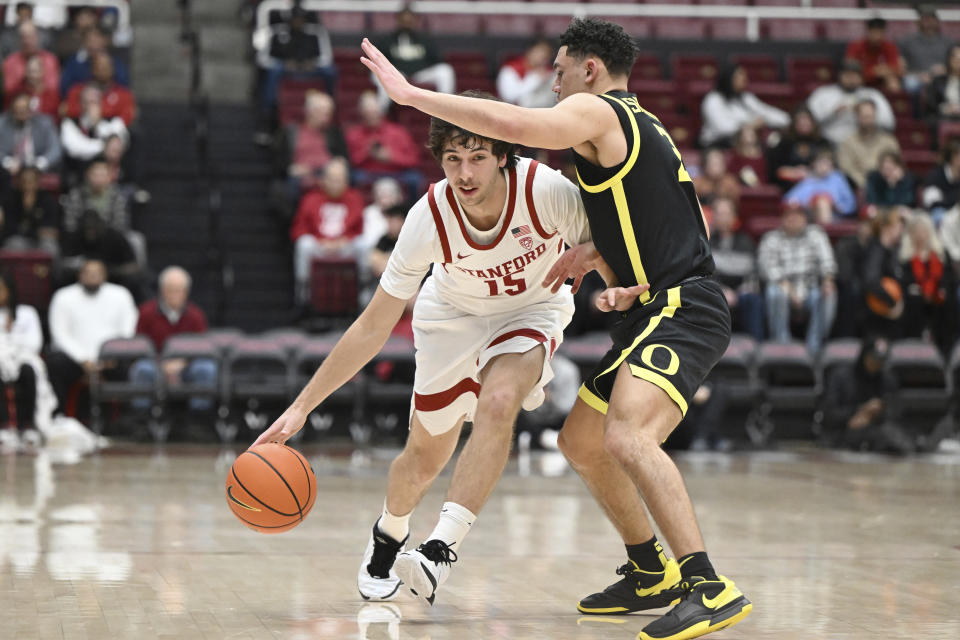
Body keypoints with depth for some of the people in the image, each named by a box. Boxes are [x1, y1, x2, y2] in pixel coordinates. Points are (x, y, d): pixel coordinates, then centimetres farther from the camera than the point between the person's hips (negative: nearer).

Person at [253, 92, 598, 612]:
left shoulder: (549, 190, -34)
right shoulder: (430, 217, -31)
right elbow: (374, 326, -23)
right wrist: (302, 406, -24)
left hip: (531, 311, -1)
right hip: (454, 315, 1)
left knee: (498, 401, -32)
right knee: (425, 457, 8)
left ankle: (442, 548, -28)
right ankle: (389, 534, 43)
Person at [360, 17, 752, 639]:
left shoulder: (595, 112, -7)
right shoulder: (641, 125, 22)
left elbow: (514, 124, -26)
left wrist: (411, 93, -19)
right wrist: (594, 253, 28)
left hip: (682, 311, -11)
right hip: (660, 311, 11)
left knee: (626, 437, -30)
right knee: (580, 442, 18)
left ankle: (710, 587, -35)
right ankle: (652, 574, 29)